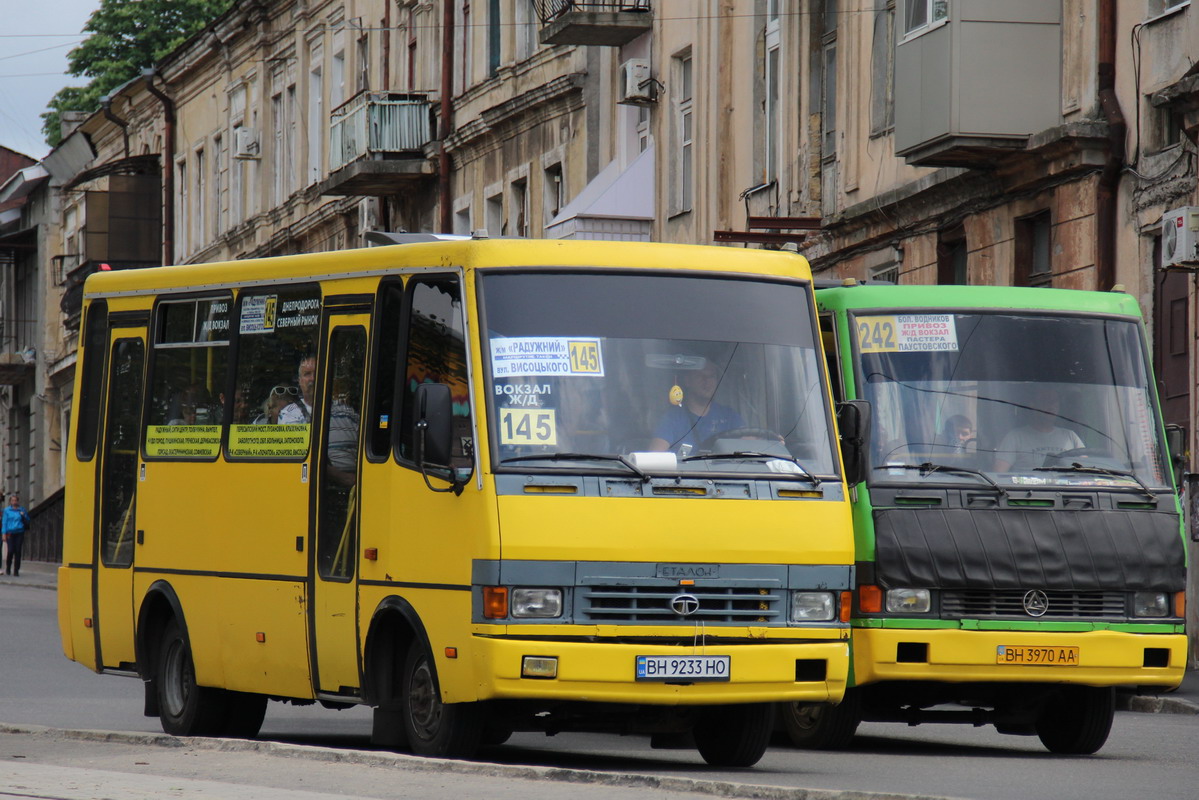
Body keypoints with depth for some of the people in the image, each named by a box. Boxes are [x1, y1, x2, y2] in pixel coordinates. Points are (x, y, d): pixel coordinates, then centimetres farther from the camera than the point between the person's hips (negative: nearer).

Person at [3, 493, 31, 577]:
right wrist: (4, 534, -1)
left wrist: (23, 516, -5)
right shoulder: (7, 510, 5)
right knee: (11, 551, -8)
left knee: (18, 551, -2)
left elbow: (27, 520, 16)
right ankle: (8, 569, 12)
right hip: (10, 533, -1)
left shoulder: (22, 509, 8)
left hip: (19, 533, 1)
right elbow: (5, 522, 5)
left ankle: (16, 570, 4)